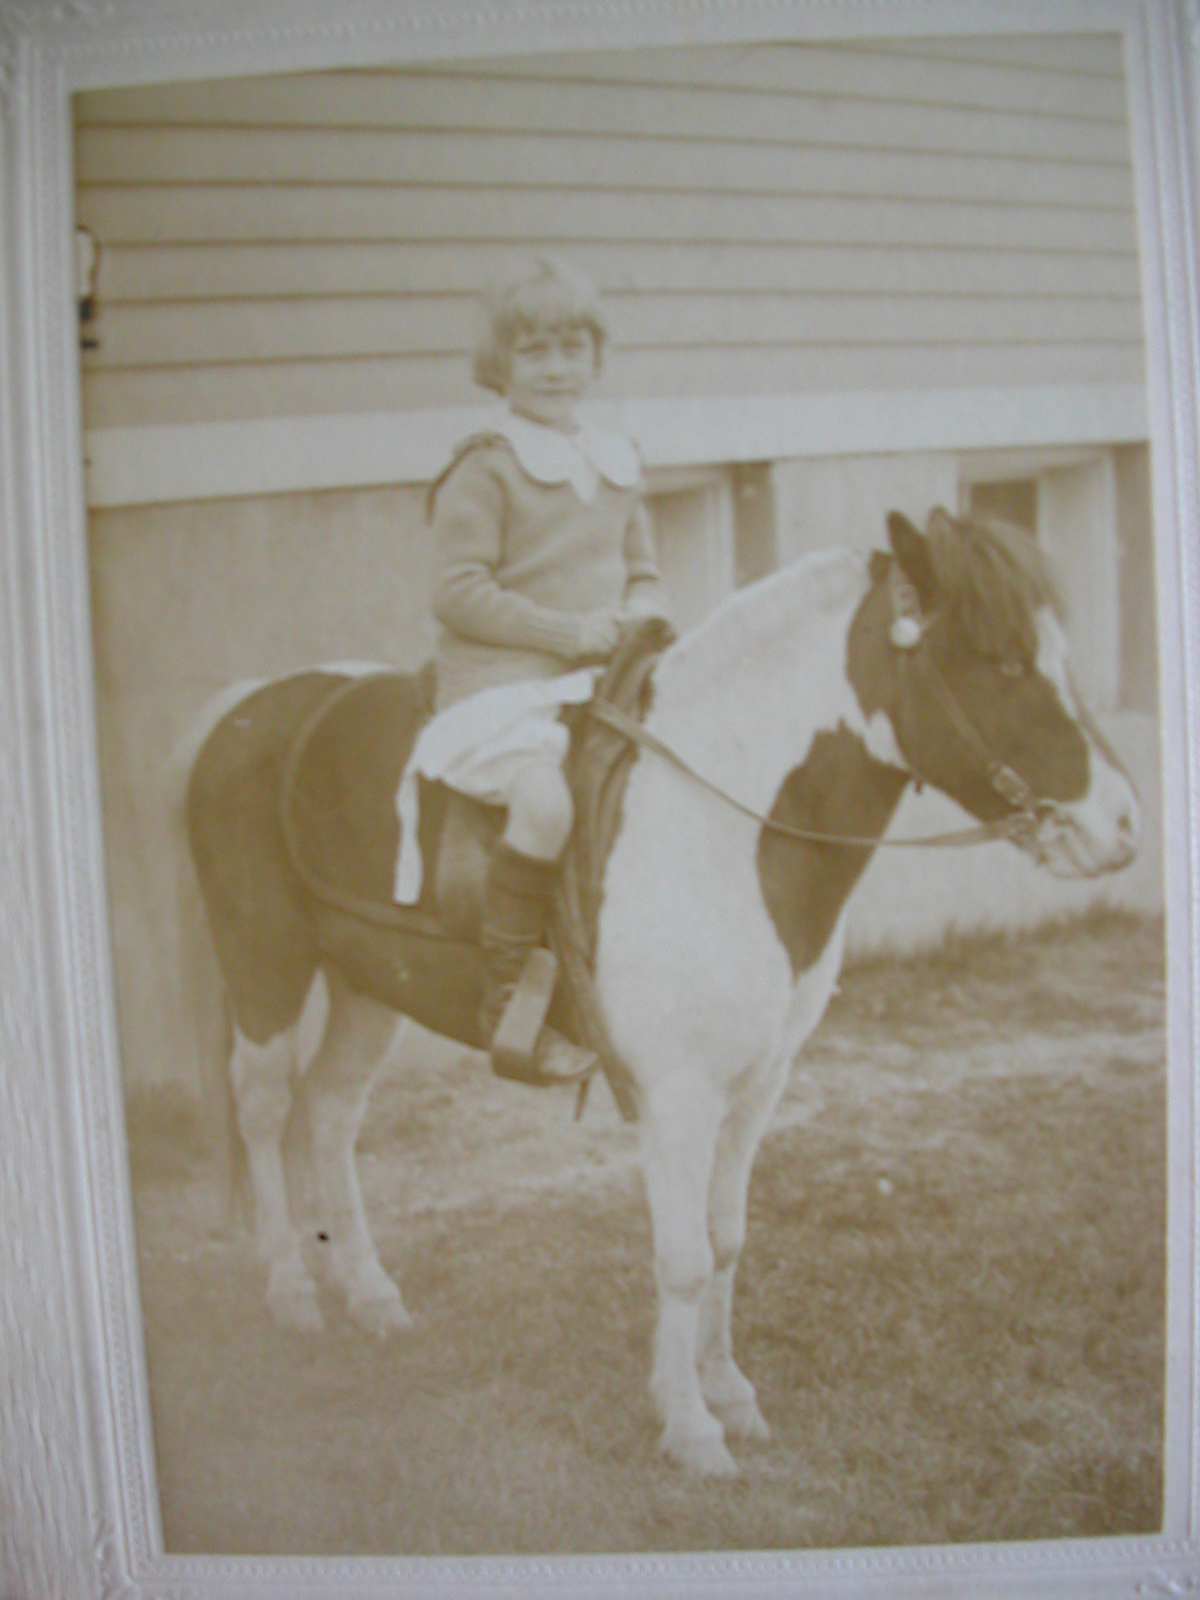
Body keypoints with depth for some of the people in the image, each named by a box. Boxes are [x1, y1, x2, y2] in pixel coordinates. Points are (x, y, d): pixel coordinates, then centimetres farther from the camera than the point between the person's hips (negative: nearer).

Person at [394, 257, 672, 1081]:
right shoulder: (485, 466, -3)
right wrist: (570, 630, -15)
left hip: (601, 684, 7)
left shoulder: (618, 463, 17)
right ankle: (506, 996, -14)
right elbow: (460, 593, -10)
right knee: (547, 799, -32)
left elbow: (646, 574, 23)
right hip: (501, 686, -6)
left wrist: (639, 620, -1)